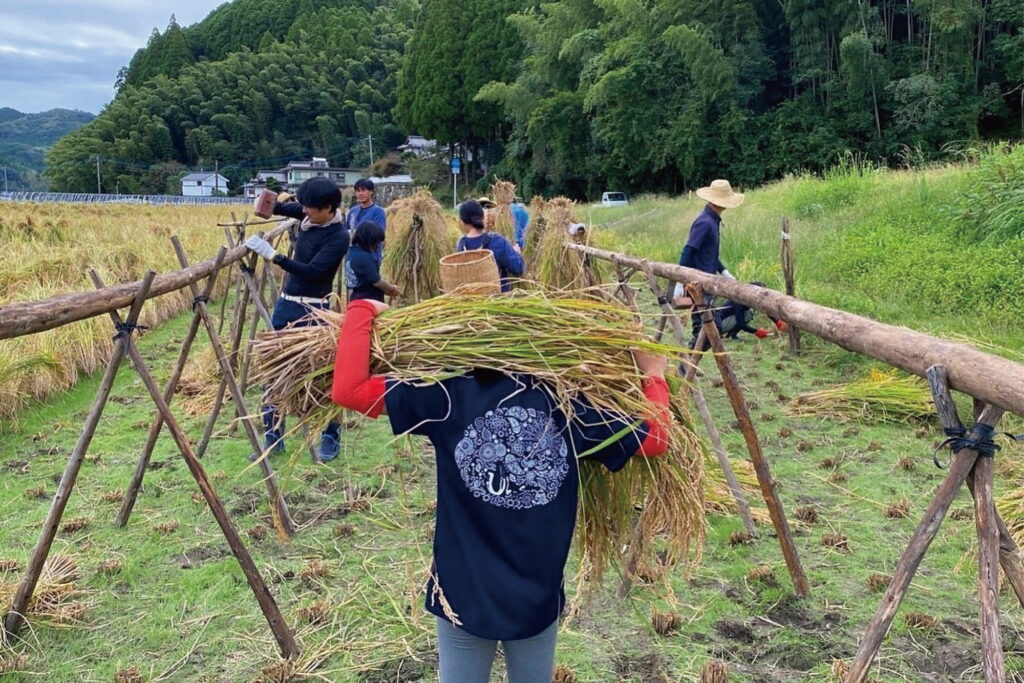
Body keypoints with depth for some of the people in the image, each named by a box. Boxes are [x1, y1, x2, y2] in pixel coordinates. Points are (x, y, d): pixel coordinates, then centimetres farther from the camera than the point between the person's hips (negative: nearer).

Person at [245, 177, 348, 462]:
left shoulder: (339, 237, -17)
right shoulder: (309, 216, 4)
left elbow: (312, 271, -25)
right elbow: (284, 208, 24)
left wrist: (272, 254, -26)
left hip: (313, 310, -8)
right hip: (285, 303, 8)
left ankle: (331, 437, 14)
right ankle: (273, 435, 19)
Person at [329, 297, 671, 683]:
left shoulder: (449, 395, -12)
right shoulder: (569, 404, -6)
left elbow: (347, 390, -15)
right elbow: (655, 440, 4)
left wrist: (362, 311, -3)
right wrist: (653, 376, 20)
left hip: (464, 594, -1)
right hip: (538, 598, 2)